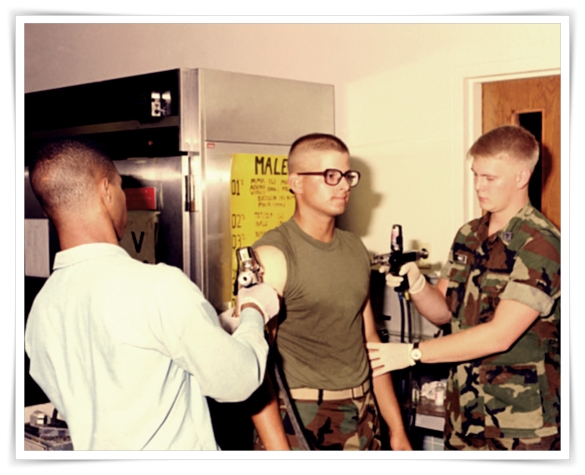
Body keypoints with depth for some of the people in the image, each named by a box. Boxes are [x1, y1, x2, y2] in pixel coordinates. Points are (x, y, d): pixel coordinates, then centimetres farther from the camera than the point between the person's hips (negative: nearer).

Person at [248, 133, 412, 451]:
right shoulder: (271, 256, -13)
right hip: (298, 422, -6)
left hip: (361, 420, 6)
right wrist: (278, 450, -22)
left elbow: (369, 341, 13)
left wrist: (397, 428, 12)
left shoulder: (355, 249, 9)